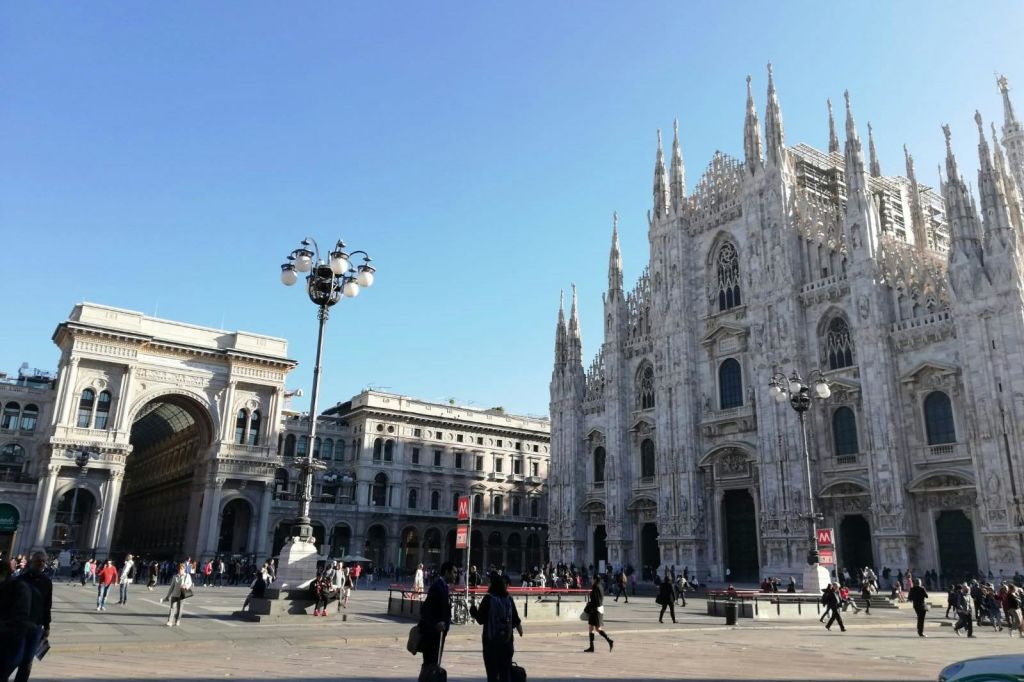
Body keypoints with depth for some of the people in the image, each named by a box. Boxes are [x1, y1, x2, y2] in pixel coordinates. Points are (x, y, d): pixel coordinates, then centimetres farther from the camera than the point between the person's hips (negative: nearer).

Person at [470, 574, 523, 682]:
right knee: (505, 673, 12)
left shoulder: (488, 599, -10)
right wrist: (520, 630, 22)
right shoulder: (509, 599, 1)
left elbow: (481, 619, -9)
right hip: (507, 641, 3)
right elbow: (516, 621, 5)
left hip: (491, 641, -3)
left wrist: (473, 612, 7)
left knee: (492, 673, 4)